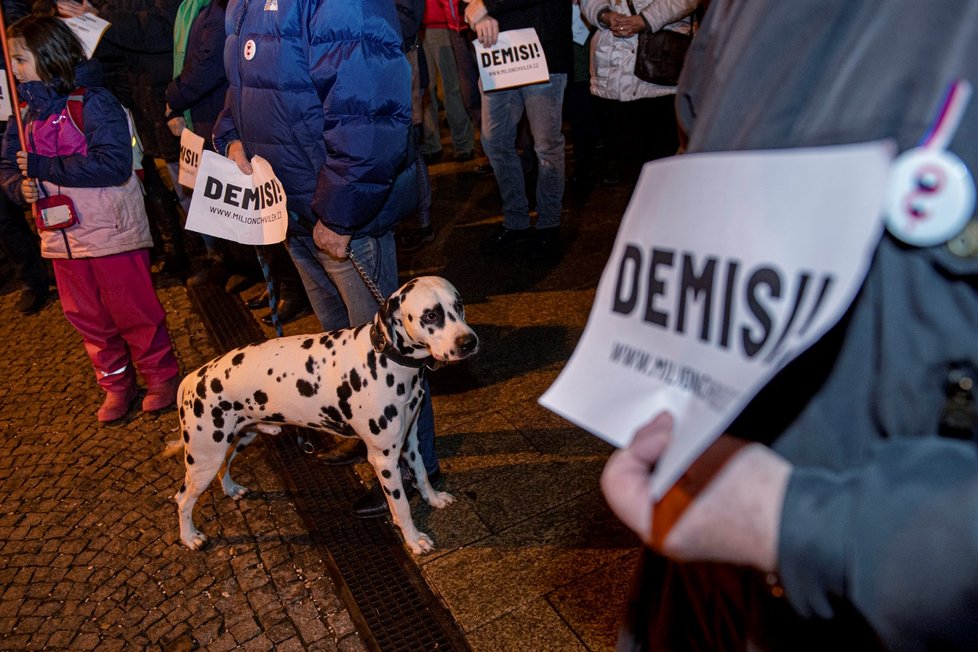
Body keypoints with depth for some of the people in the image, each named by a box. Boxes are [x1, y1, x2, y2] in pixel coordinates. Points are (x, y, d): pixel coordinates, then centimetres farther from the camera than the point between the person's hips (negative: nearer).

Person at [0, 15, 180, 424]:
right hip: (62, 236, 7)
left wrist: (44, 167, -22)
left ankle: (161, 376, 21)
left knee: (133, 312, 3)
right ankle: (116, 383, 29)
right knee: (87, 318, 14)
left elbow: (114, 164, -23)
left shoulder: (93, 103, -13)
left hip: (110, 232, -7)